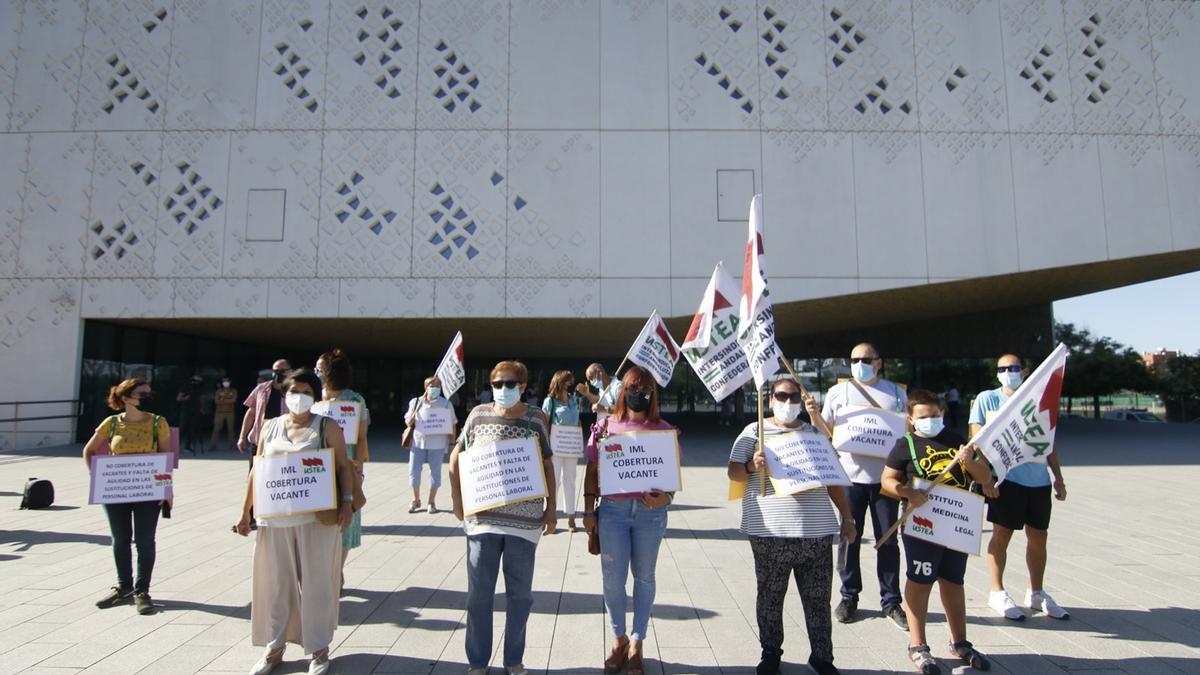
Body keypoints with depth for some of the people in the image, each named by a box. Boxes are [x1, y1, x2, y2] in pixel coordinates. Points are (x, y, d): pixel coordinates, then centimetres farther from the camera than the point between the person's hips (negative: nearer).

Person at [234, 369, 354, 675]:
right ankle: (273, 647, 26)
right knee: (276, 582, 10)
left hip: (316, 518, -3)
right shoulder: (270, 426, 10)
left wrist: (347, 501, -15)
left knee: (316, 582, 4)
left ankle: (319, 648, 17)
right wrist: (245, 511, 11)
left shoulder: (326, 427, 0)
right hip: (275, 517, 3)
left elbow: (343, 466, -3)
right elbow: (257, 471, 13)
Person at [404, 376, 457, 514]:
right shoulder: (416, 402, 3)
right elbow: (408, 422, 5)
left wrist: (452, 443, 0)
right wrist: (415, 411, -13)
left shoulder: (446, 404, 0)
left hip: (437, 444, -1)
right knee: (414, 471, 3)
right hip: (418, 442, 1)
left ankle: (432, 501, 18)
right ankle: (416, 500, 22)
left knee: (435, 472, 4)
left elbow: (452, 425, 4)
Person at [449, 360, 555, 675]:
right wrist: (456, 498, 2)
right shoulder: (479, 415, 1)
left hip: (525, 519, 0)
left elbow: (547, 465, 7)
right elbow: (456, 457, 9)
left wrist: (551, 508, 4)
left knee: (520, 593, 11)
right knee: (479, 593, 7)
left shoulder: (535, 419, 0)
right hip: (482, 517, 0)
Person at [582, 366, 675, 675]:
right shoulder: (606, 426, 3)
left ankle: (636, 643, 28)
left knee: (644, 577, 12)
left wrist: (666, 498, -14)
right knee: (613, 578, 6)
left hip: (650, 511, 0)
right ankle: (618, 639, 28)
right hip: (613, 509, 0)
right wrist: (588, 511, 1)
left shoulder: (663, 429, 3)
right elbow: (592, 472, 6)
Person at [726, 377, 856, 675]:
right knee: (770, 597, 8)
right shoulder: (754, 431, 5)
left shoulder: (815, 433, 14)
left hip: (817, 532, 2)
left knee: (818, 599, 8)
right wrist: (751, 467, -20)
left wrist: (847, 517, 13)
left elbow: (834, 479, 18)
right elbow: (733, 471, 1)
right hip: (770, 533, -2)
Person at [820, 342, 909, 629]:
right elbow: (825, 432, 6)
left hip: (885, 476, 1)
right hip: (850, 476, -1)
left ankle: (891, 602, 18)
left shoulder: (896, 393, 10)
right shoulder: (838, 392, 5)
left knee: (888, 540, 6)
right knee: (850, 538, 6)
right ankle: (849, 597, 20)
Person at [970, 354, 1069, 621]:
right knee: (1002, 534, 1)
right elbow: (977, 435, -4)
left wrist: (1058, 477, 14)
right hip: (1006, 477, -4)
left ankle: (1036, 593, 27)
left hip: (1038, 479, 4)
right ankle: (997, 593, 13)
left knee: (1038, 536, 12)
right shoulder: (987, 399, 1)